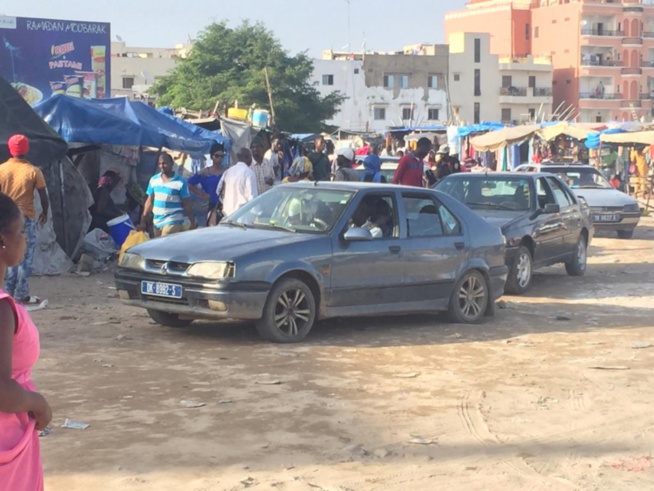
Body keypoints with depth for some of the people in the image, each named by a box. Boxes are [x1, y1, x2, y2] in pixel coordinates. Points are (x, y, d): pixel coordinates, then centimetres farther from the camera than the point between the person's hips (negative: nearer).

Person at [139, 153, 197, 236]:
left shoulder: (181, 182, -6)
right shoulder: (154, 180, 8)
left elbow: (187, 205, -4)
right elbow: (149, 201, 13)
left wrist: (193, 224, -6)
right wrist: (143, 220, 8)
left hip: (173, 222, -6)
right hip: (157, 223, 6)